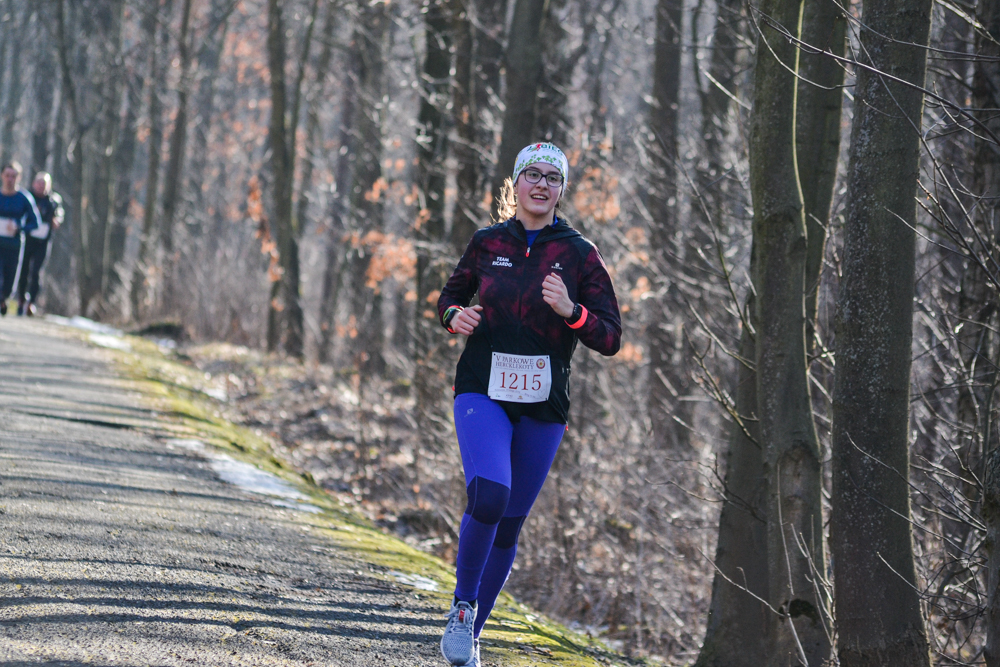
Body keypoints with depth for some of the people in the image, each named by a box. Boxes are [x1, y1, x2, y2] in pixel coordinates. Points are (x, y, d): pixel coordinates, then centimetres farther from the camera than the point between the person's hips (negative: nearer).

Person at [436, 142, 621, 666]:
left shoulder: (580, 255, 0)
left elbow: (610, 339, -1)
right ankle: (462, 605, -6)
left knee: (510, 524, 6)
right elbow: (450, 295, 18)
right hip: (483, 391, -1)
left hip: (543, 406, 1)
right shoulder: (487, 243, 3)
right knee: (489, 495, -25)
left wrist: (570, 310, -19)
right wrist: (455, 316, -4)